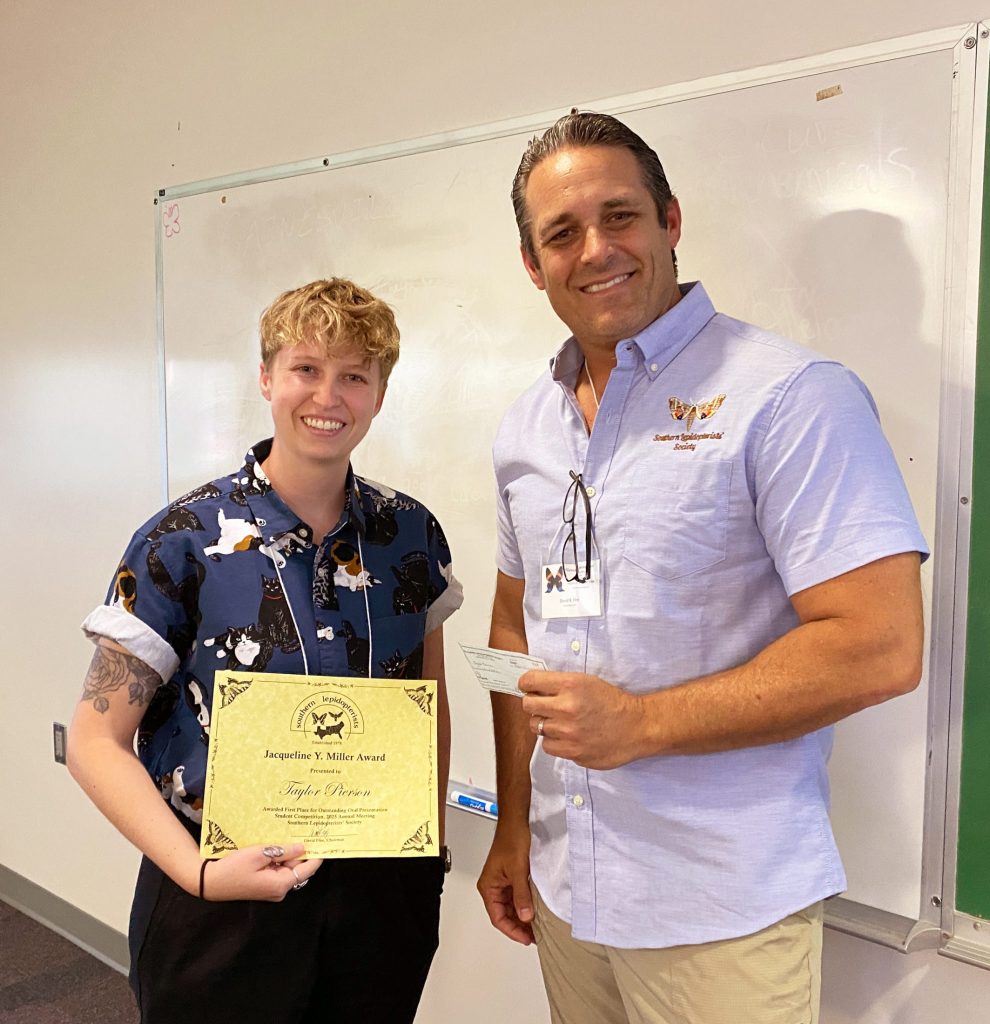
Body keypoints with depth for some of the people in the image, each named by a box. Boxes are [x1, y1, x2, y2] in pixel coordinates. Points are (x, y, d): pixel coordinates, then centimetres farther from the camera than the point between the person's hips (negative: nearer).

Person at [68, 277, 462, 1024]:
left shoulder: (410, 533, -2)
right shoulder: (185, 543, -12)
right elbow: (95, 740, -11)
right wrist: (199, 873, -21)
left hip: (382, 891, 4)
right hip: (226, 906, -3)